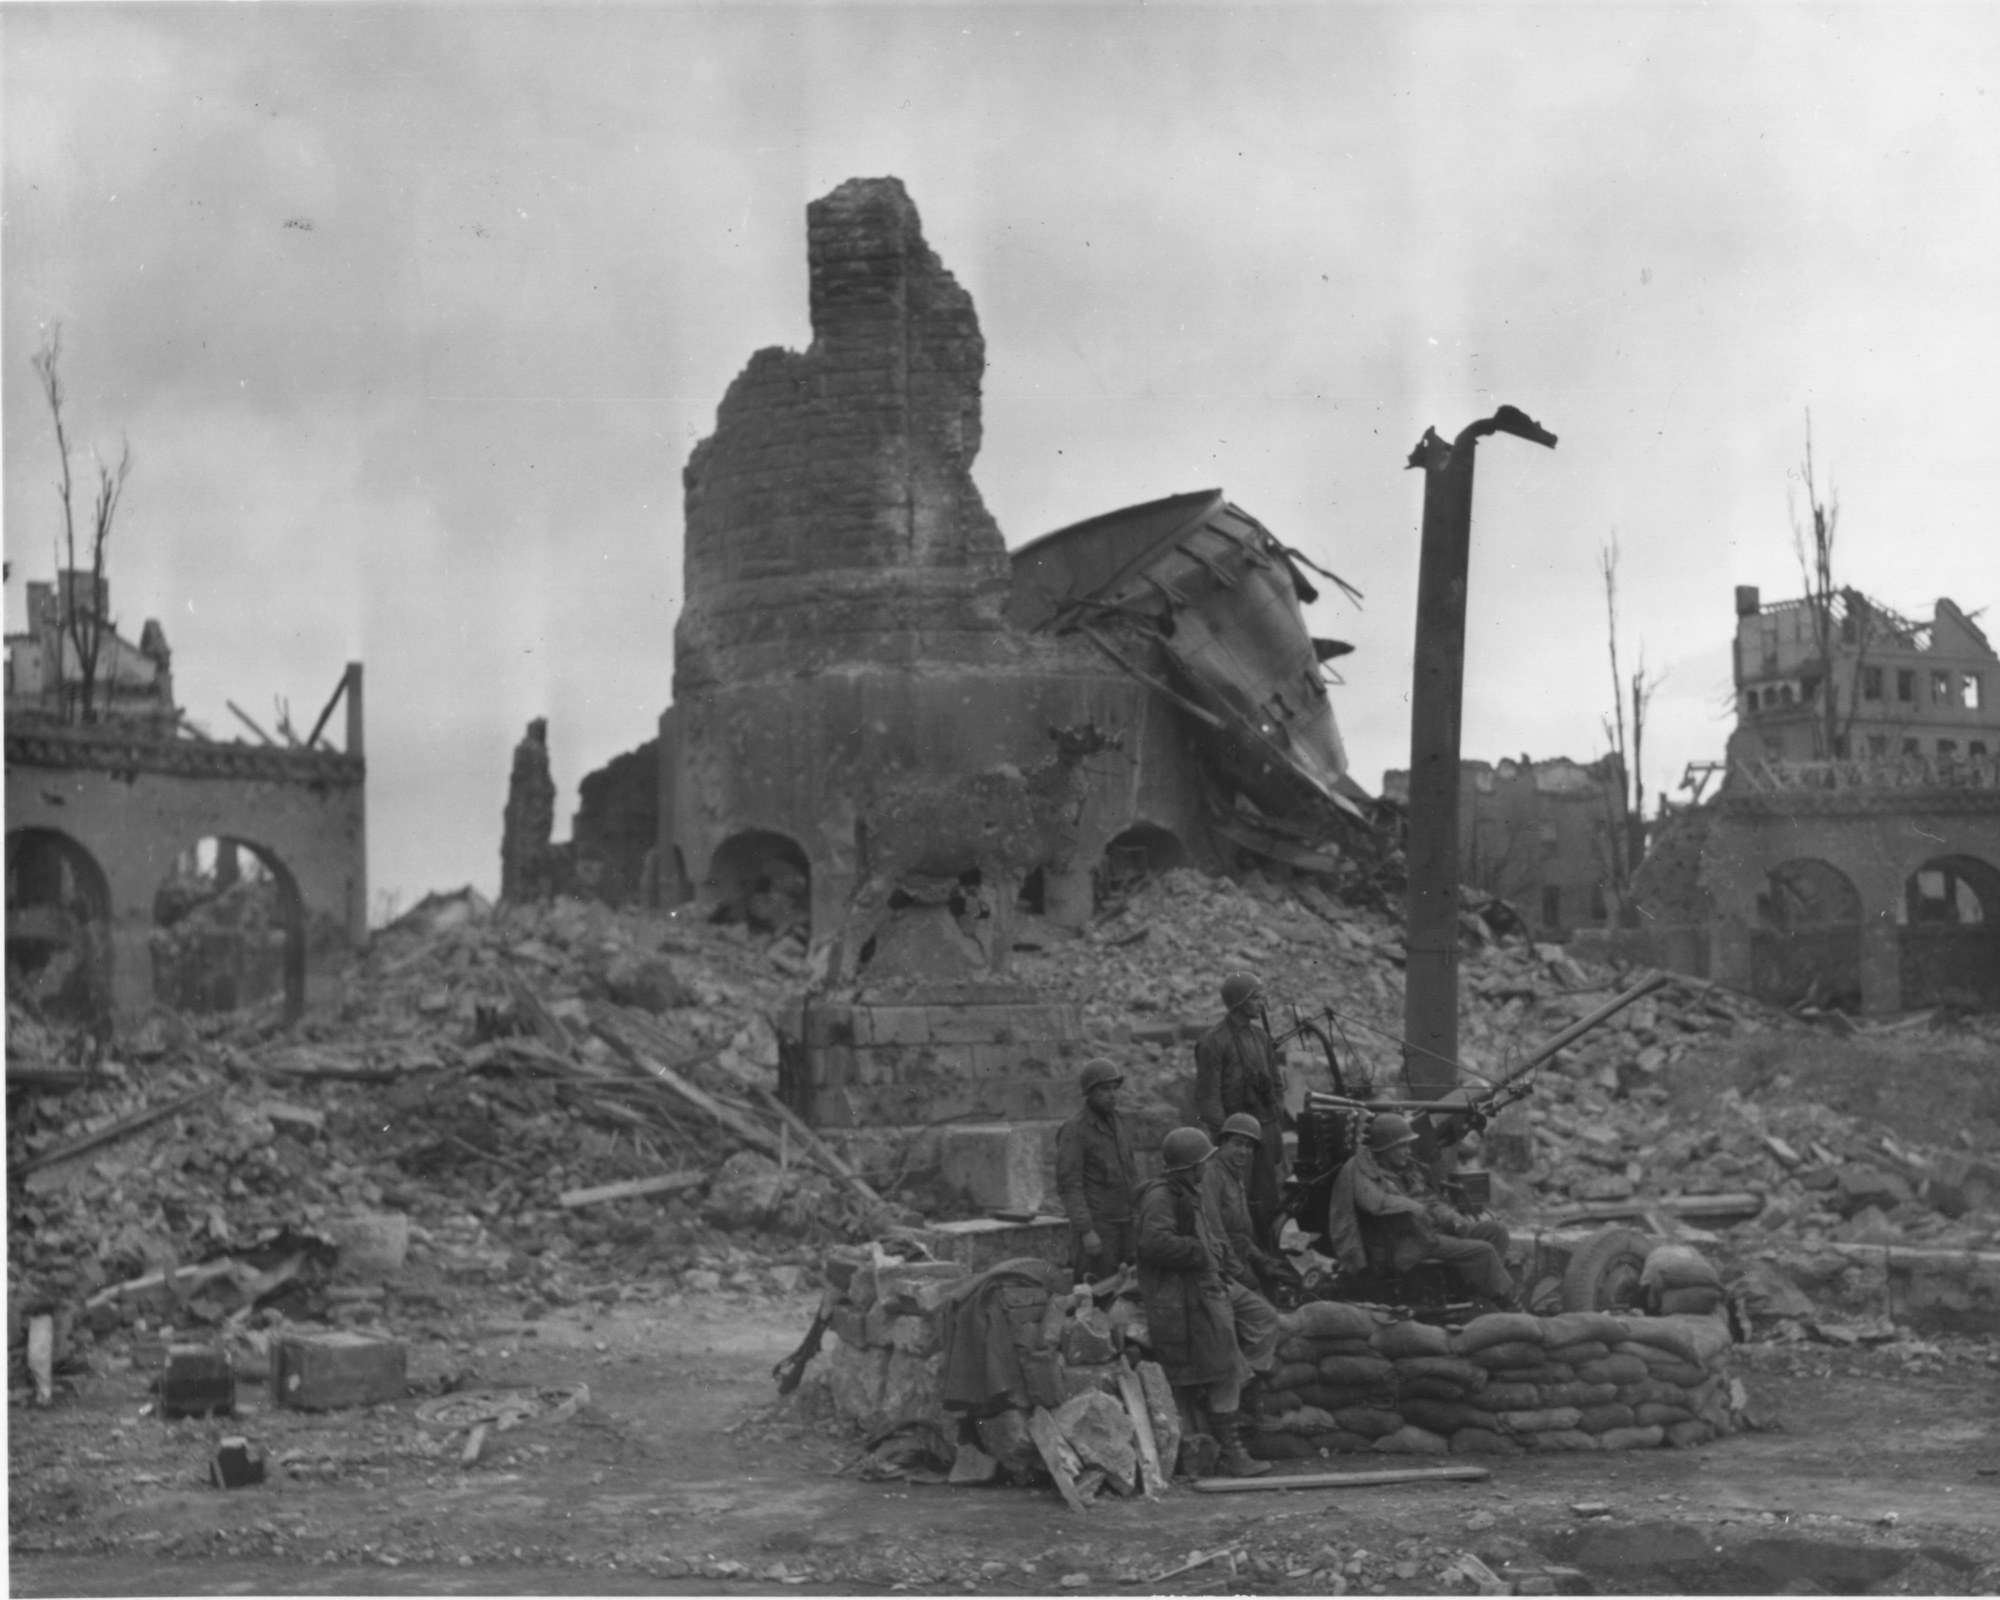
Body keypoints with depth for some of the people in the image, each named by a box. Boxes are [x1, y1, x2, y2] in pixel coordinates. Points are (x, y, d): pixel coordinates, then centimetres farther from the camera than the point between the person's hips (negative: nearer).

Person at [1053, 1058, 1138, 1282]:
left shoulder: (1116, 1124, 13)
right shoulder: (1074, 1130, -10)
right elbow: (1068, 1185, -15)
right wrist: (1086, 1231, -20)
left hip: (1124, 1223, 7)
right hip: (1095, 1226, -7)